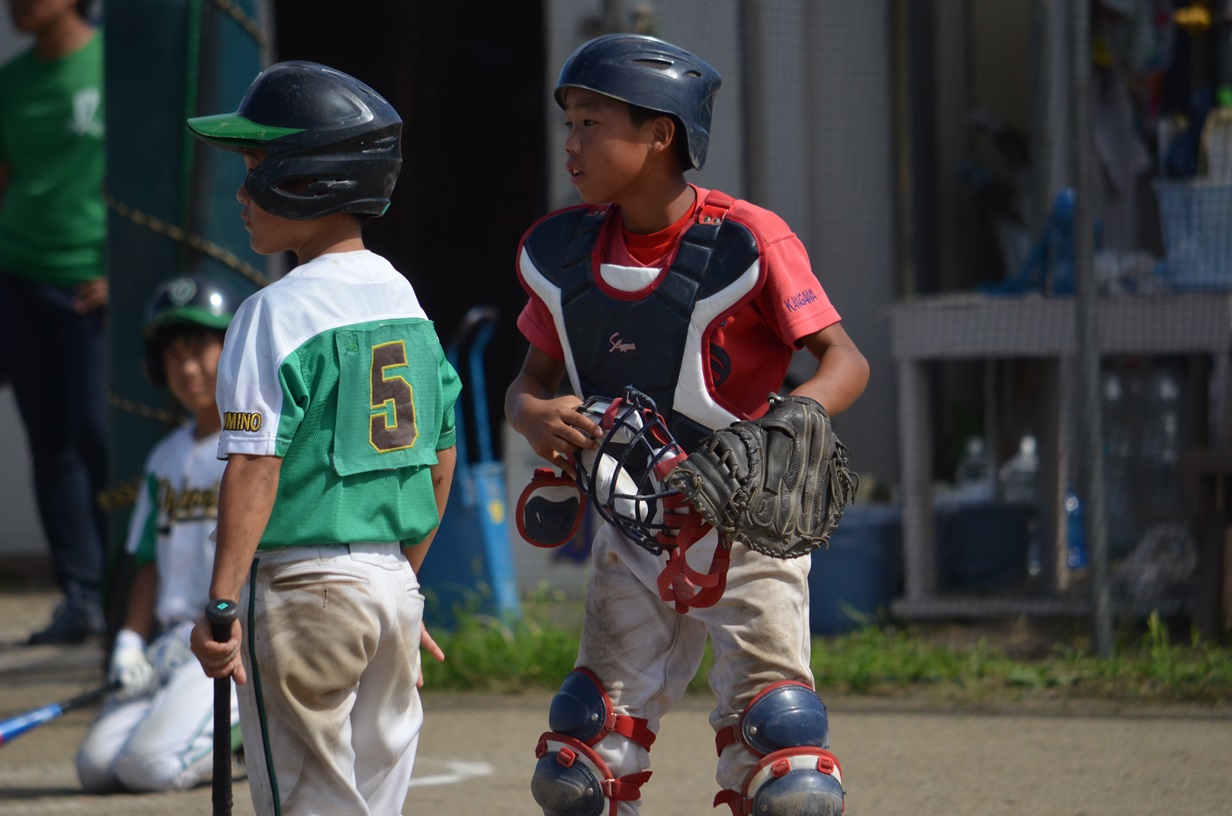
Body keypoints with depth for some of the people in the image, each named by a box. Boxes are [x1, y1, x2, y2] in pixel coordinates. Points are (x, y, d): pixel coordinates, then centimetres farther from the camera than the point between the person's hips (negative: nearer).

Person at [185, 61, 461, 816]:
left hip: (302, 585, -7)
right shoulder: (404, 298, 10)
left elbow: (256, 468, -19)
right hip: (394, 583, 7)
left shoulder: (277, 313, -12)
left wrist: (222, 604, -20)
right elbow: (442, 462, 15)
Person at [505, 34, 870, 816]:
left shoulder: (747, 242, -17)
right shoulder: (561, 252, -1)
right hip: (633, 534, 5)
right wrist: (532, 415, -18)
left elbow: (845, 360, -19)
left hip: (747, 530, -5)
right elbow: (534, 376, 7)